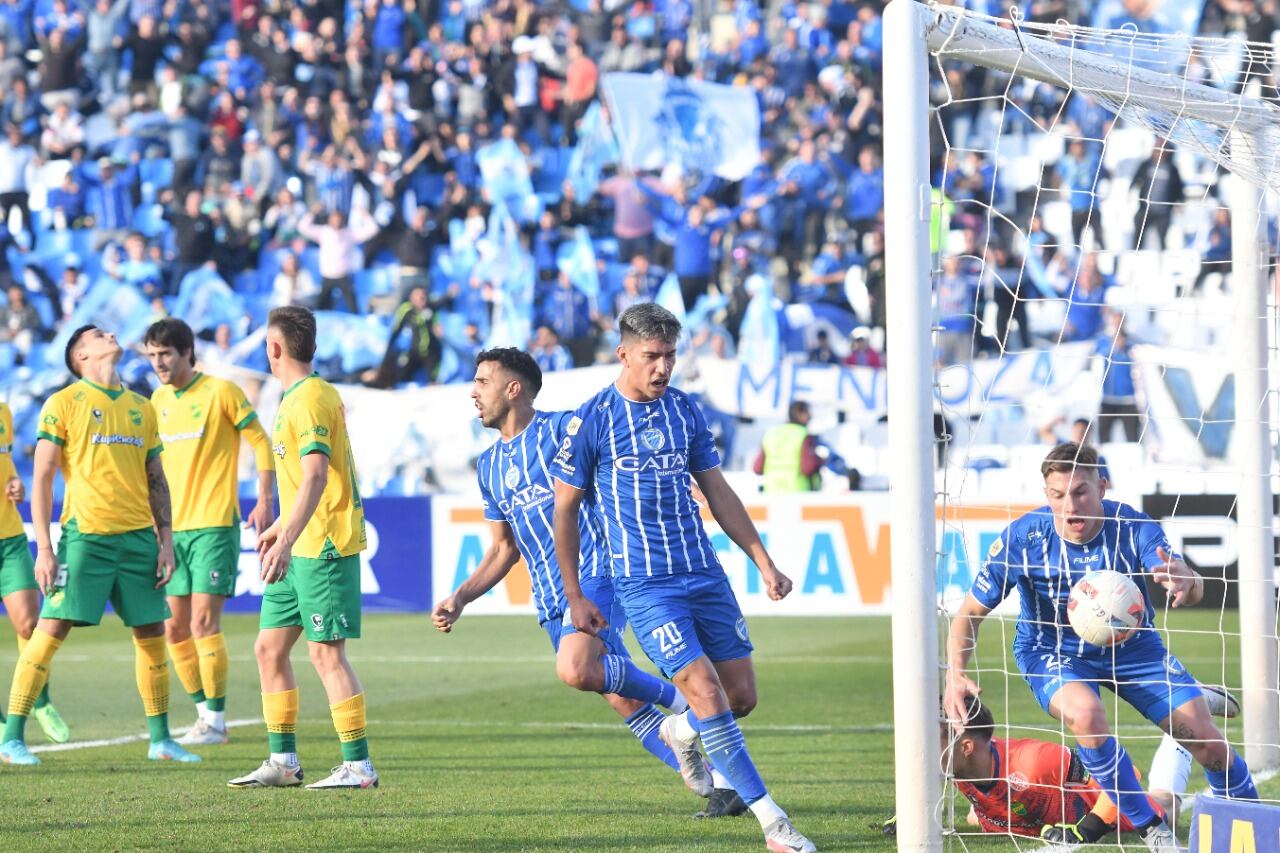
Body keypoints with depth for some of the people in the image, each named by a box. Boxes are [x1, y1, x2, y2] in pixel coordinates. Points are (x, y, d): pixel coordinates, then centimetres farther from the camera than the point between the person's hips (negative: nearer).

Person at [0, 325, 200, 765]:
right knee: (51, 630, -8)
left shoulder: (142, 408, 16)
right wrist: (43, 548, -9)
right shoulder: (64, 403, 0)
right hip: (86, 533, -5)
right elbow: (42, 478, -3)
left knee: (152, 633, 6)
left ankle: (160, 739, 17)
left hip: (139, 535, 5)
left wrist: (166, 541, 10)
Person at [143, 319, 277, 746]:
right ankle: (204, 711, 19)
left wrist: (265, 501, -11)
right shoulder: (158, 400, 12)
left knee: (203, 622, -12)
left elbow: (261, 442, -4)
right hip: (173, 528, 7)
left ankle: (216, 721, -6)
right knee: (175, 628, 6)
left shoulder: (220, 392, -7)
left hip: (214, 523, -7)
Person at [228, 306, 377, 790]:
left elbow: (315, 478, -25)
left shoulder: (311, 400, -15)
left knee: (326, 653, -9)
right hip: (301, 548, 10)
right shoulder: (294, 399, 16)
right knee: (269, 648, 10)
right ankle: (283, 762, 15)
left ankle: (359, 766, -6)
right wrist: (280, 528, 35)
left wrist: (287, 540, -32)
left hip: (323, 546, -10)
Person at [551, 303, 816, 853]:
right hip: (644, 585, -5)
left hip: (705, 574, 5)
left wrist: (764, 563, 12)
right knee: (706, 691, -16)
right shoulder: (591, 421, -5)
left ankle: (680, 732, 38)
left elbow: (719, 494, 17)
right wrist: (574, 597, 2)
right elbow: (564, 509, 2)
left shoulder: (685, 412, 9)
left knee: (742, 696, 3)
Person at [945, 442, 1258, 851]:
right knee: (1086, 714, -35)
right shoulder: (1022, 538, -25)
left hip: (1131, 646, 1)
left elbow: (1194, 590, -37)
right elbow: (970, 614, -16)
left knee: (1207, 740, -7)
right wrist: (954, 678, -31)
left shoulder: (1132, 527, -25)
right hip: (1053, 651, -1)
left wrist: (1187, 582, -63)